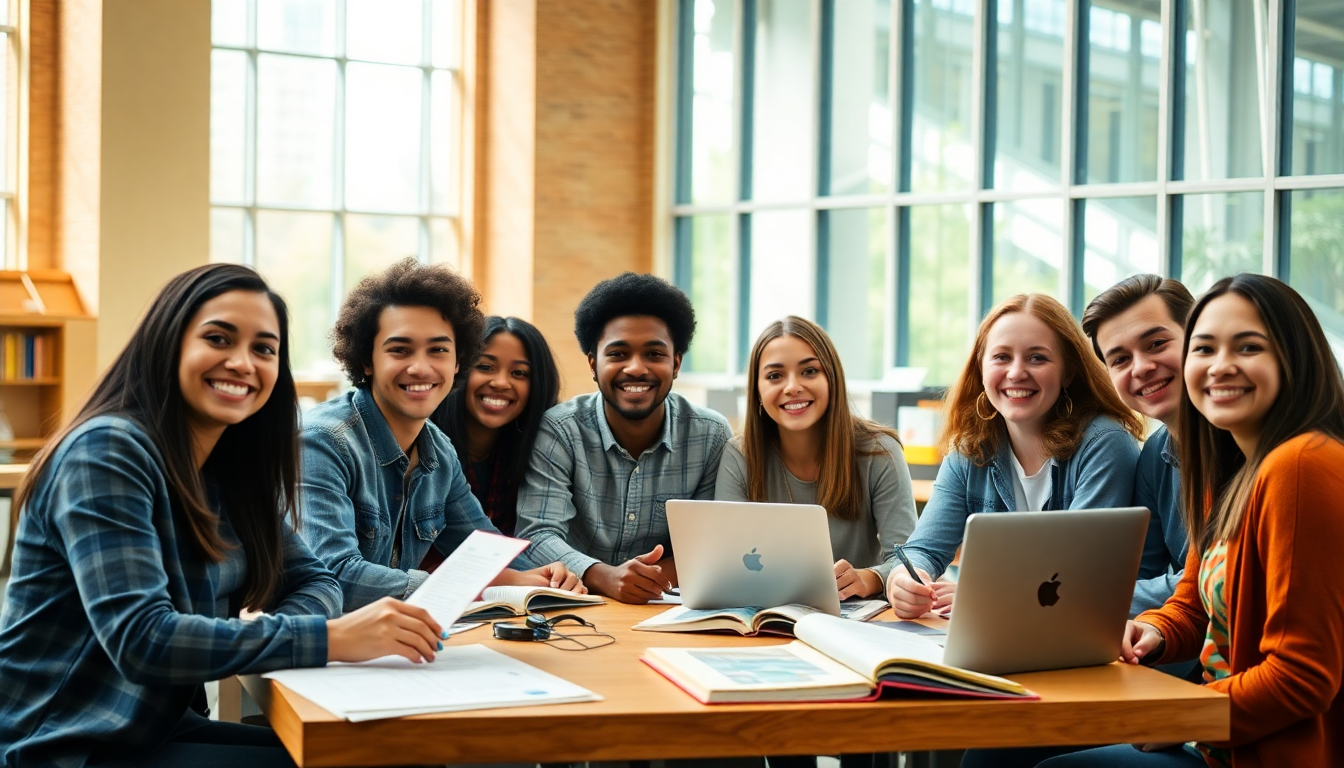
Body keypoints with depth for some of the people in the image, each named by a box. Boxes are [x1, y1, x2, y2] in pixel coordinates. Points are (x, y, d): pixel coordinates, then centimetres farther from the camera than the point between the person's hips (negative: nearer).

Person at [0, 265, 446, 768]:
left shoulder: (232, 467, 6)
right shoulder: (106, 452, -19)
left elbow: (312, 581, 7)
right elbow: (141, 639, -28)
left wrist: (262, 635, -17)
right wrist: (331, 638, -32)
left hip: (160, 726, 8)